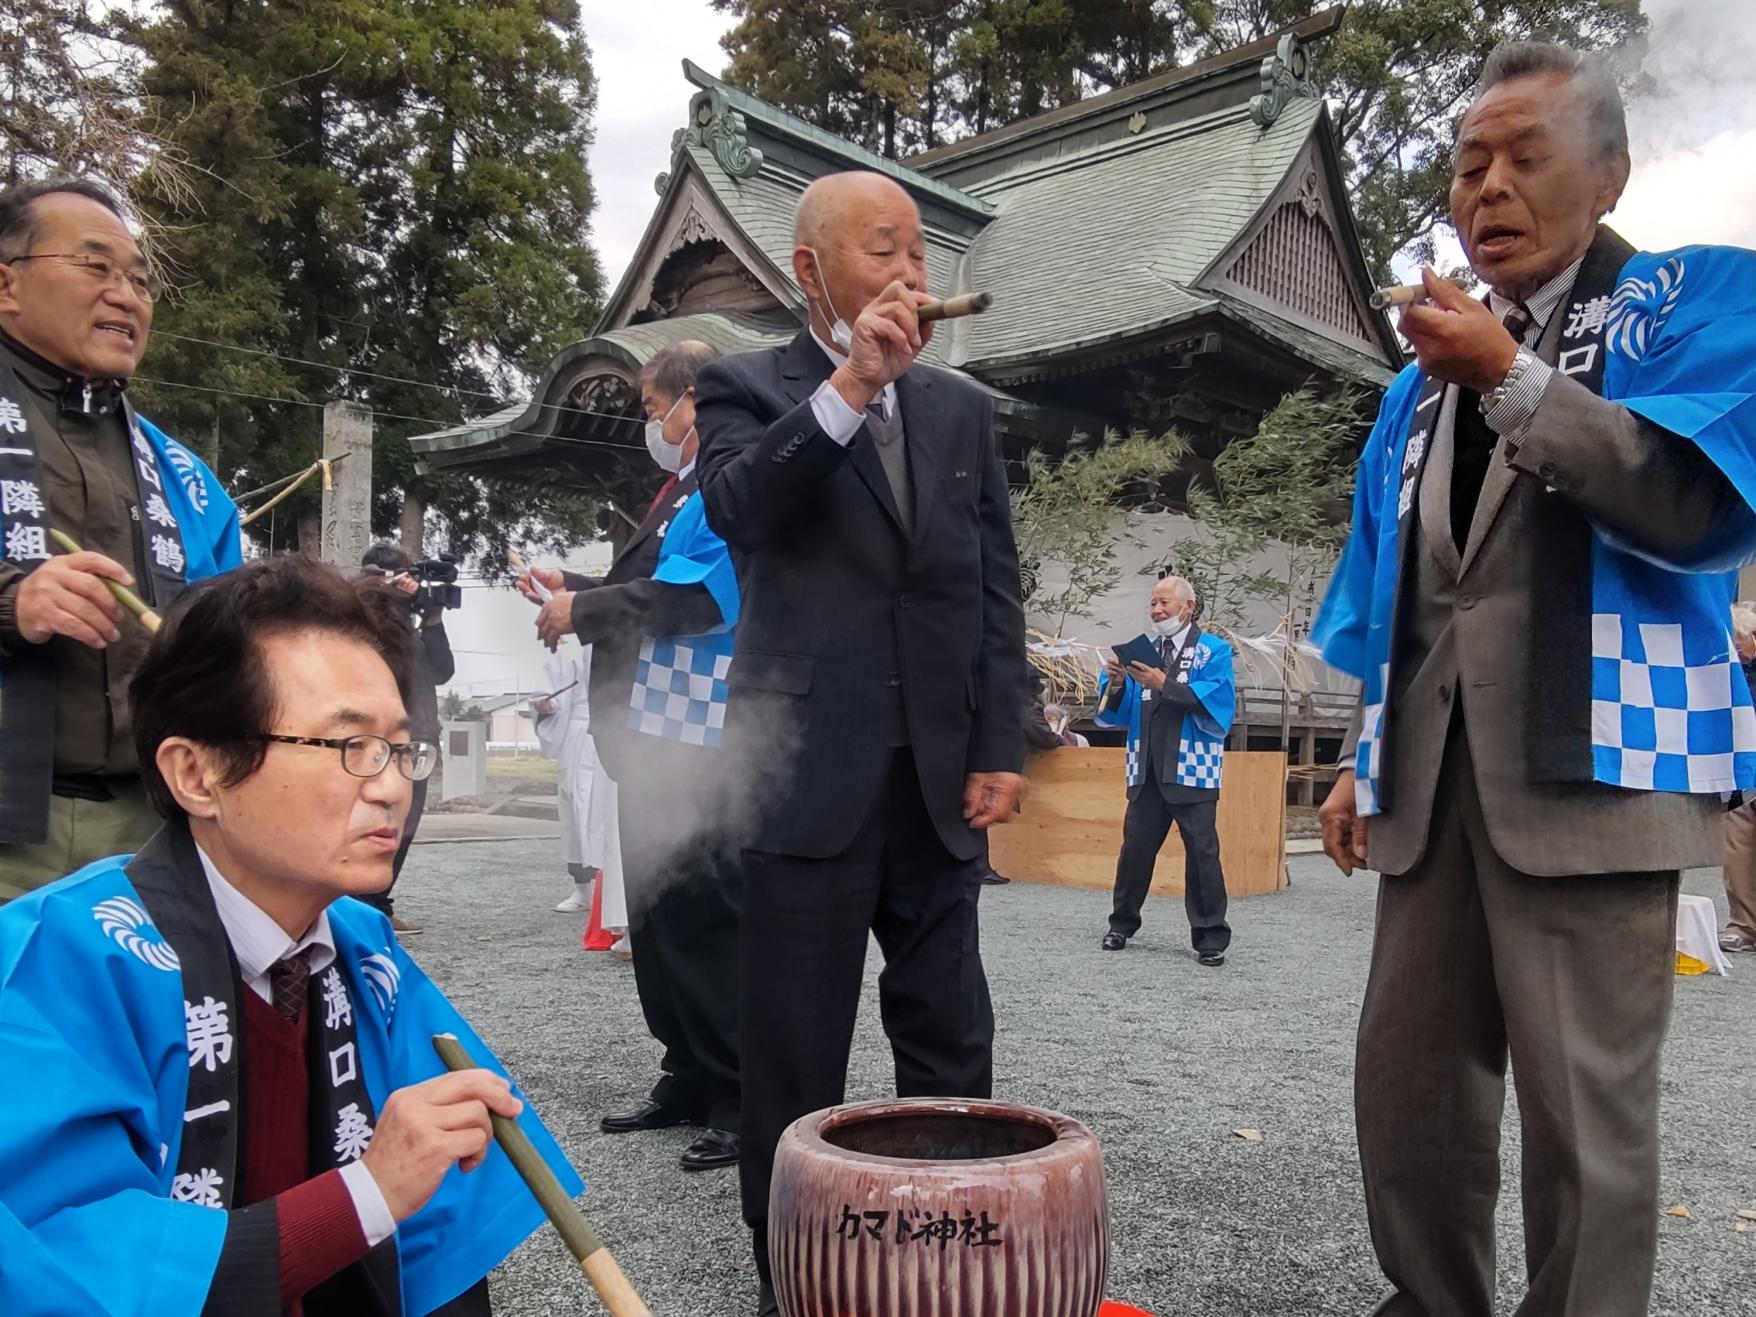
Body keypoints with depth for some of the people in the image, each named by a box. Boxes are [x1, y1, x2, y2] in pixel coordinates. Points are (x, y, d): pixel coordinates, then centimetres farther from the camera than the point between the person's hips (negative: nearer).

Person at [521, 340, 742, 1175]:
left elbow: (690, 596, -22)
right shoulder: (686, 490, 18)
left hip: (701, 746, -10)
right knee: (659, 915, 15)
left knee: (705, 917, -5)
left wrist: (581, 612, -14)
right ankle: (690, 1079, 27)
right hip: (656, 735, 10)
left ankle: (744, 1101, 6)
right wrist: (575, 588, 11)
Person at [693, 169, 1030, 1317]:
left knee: (952, 1047, 10)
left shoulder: (963, 410, 13)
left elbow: (997, 588, 11)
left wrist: (1000, 749, 3)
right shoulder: (748, 390, 3)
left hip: (940, 778, 4)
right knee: (796, 1061, 6)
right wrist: (847, 384, -21)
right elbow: (737, 510, -17)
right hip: (809, 777, -3)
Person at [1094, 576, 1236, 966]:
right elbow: (1115, 711, 9)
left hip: (1192, 772, -4)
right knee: (1135, 848, 8)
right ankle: (1122, 924, 21)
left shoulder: (1214, 651, 0)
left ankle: (1211, 937, 8)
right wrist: (1116, 683, -13)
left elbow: (1217, 703, -17)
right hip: (1147, 772, 4)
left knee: (1202, 854, 0)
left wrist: (1164, 684, -24)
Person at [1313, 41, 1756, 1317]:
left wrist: (1511, 380, -18)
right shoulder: (1427, 375, 19)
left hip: (1589, 762, -5)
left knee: (1585, 1104, 0)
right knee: (1407, 1086, 10)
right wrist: (1365, 758, 18)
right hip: (1433, 776, 6)